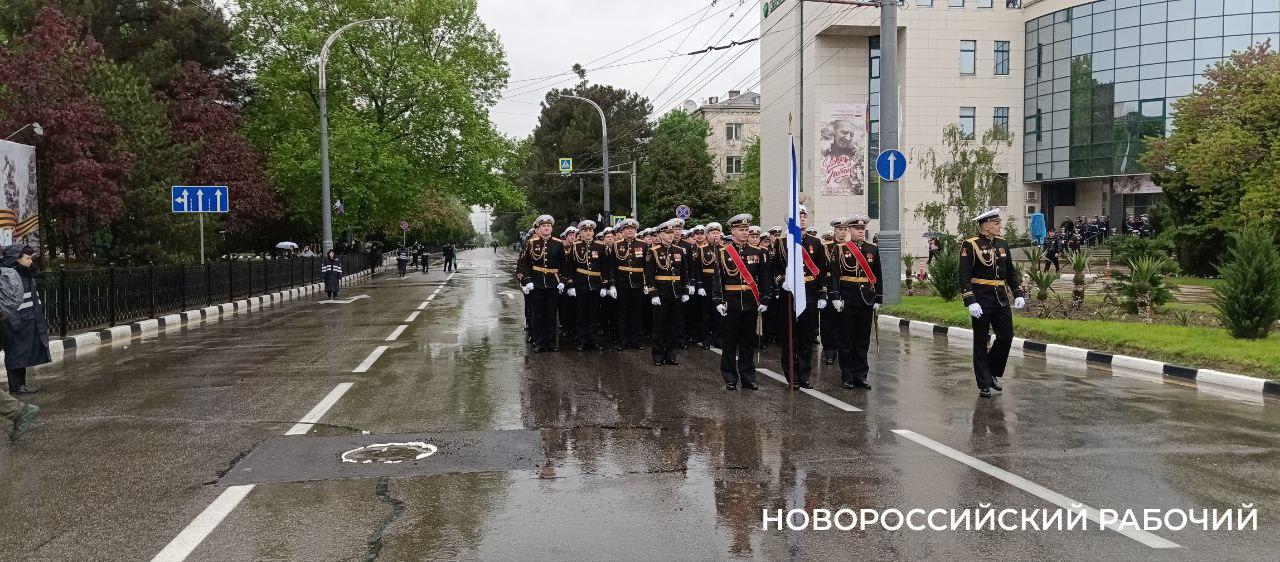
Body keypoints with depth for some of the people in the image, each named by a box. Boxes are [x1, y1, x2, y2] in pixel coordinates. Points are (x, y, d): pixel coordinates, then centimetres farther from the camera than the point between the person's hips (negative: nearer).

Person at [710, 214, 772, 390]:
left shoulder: (757, 252, 7)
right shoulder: (723, 252, -1)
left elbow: (764, 278, 8)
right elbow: (717, 278, -4)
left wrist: (764, 301, 2)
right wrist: (718, 301, -12)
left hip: (751, 303, 3)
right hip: (730, 303, -2)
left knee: (749, 343, 9)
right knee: (729, 343, 3)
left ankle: (748, 377, 17)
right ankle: (730, 379, 12)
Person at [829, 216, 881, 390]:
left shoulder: (873, 249, 9)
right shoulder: (840, 249, -2)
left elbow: (878, 276, 12)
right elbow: (832, 274, -6)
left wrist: (878, 299, 8)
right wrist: (835, 297, -14)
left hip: (867, 301, 4)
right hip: (847, 301, -3)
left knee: (863, 340, 8)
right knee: (846, 340, 3)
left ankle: (860, 376, 15)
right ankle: (847, 377, 11)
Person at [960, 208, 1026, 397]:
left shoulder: (1002, 244, 11)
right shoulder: (970, 246, -9)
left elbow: (1011, 272, 17)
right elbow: (964, 276, -13)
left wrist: (1018, 294, 5)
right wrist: (971, 302, -21)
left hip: (1001, 300, 6)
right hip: (982, 301, -6)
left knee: (1006, 337, 5)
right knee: (981, 342, 2)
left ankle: (993, 374, 25)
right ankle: (984, 385, 10)